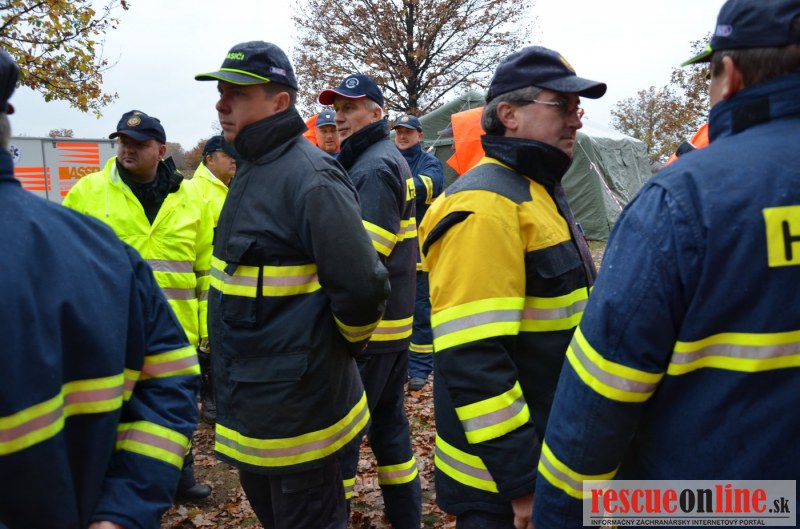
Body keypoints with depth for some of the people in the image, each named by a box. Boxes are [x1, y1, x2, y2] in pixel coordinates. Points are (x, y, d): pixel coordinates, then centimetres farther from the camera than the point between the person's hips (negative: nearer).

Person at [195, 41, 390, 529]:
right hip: (253, 401, 10)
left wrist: (346, 345, -10)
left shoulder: (311, 178, -23)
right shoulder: (253, 170, 9)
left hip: (294, 410, -10)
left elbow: (363, 288, -29)